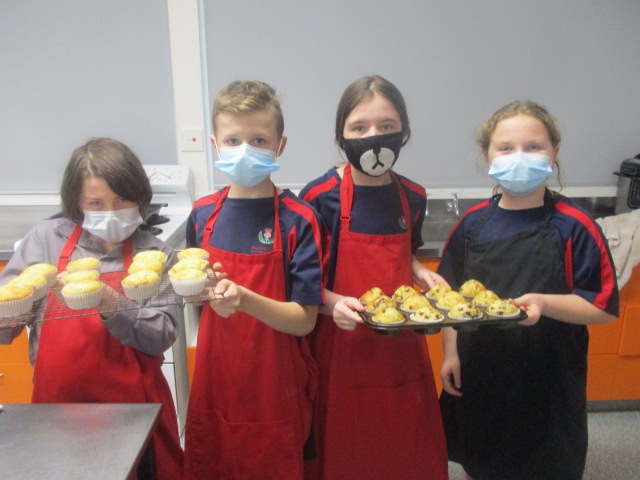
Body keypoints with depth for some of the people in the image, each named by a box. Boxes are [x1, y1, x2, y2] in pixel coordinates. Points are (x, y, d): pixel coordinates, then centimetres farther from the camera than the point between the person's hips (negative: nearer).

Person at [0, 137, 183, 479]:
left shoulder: (154, 253, -1)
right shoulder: (46, 239, 0)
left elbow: (162, 336, -9)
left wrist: (113, 307, -23)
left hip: (134, 402, 0)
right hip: (57, 400, 1)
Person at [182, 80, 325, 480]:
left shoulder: (299, 220, -14)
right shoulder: (203, 215, -1)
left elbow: (304, 320, -15)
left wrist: (245, 300, -29)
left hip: (275, 391, -4)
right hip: (214, 385, 4)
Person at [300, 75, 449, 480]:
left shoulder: (413, 197, 2)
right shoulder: (320, 197, -12)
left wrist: (420, 273, -1)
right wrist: (333, 303, -26)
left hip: (403, 350, 5)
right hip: (342, 350, -4)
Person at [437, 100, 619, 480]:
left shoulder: (574, 227, -12)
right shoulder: (473, 222, -2)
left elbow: (604, 306, -11)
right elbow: (451, 293, 6)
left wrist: (543, 303, -27)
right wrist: (451, 353, 2)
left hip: (546, 384, -3)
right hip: (477, 375, 3)